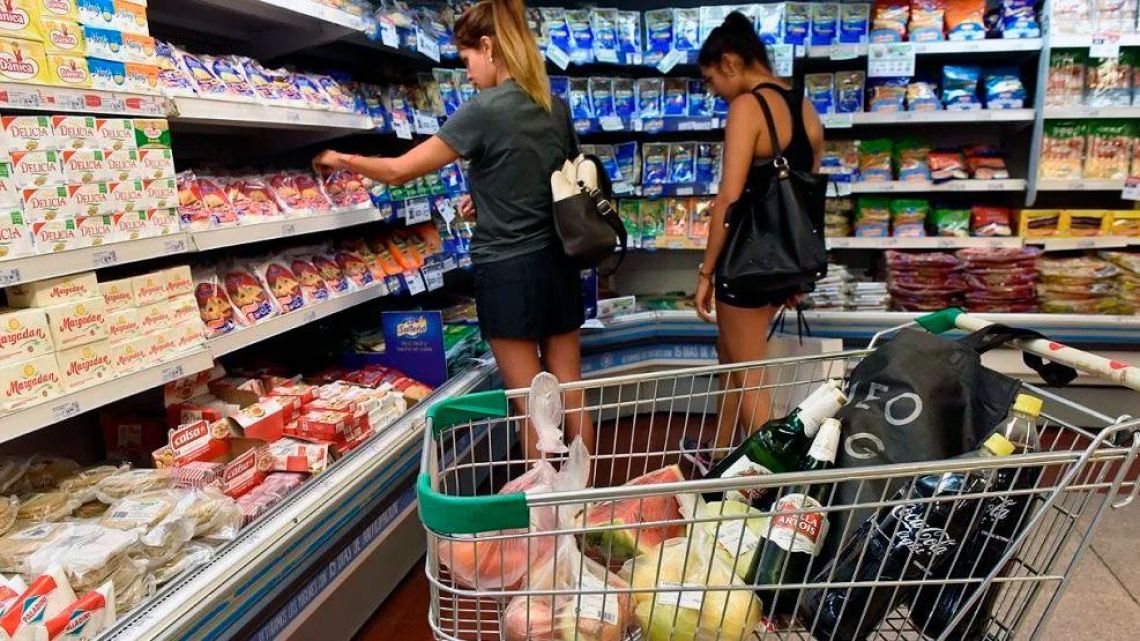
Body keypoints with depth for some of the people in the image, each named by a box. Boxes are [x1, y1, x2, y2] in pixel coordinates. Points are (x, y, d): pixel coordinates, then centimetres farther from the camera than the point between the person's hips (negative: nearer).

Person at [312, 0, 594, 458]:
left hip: (507, 270, -7)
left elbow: (399, 171, -10)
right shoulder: (557, 108, 7)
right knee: (570, 393, 14)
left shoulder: (484, 110, -13)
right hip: (557, 264, 7)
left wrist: (341, 160, 9)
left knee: (530, 403, 5)